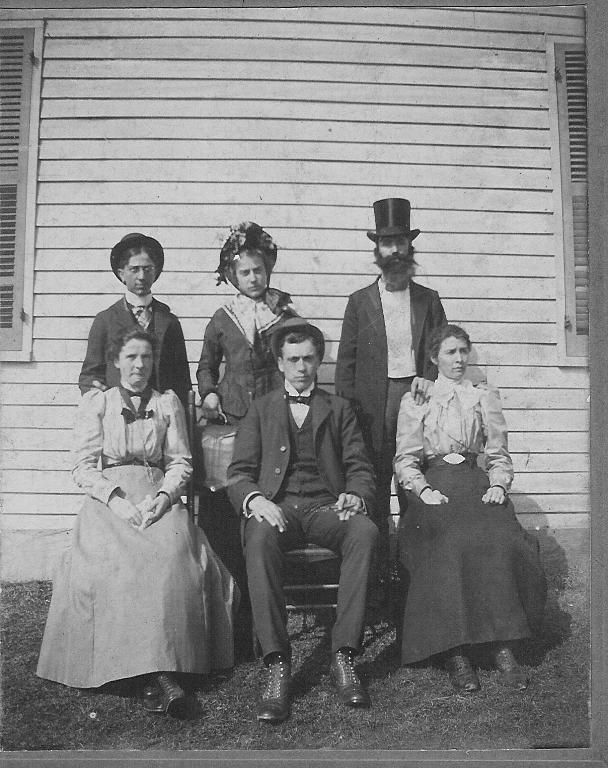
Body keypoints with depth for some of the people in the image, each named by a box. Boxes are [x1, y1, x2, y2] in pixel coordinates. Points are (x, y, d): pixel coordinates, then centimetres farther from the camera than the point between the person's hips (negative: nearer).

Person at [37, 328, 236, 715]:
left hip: (158, 496, 1)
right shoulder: (95, 402, 14)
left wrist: (162, 496, -10)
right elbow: (84, 466, 5)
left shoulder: (168, 403, 17)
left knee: (172, 558, -31)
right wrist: (116, 499, -12)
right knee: (112, 563, -32)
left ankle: (156, 673, -33)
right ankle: (158, 674, -36)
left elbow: (181, 463, 11)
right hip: (108, 498, -1)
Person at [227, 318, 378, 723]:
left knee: (365, 531, -33)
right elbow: (239, 473, 8)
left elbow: (360, 469, 11)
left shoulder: (339, 409, 20)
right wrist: (255, 499, -16)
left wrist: (356, 495, -13)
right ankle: (277, 666, -32)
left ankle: (344, 656, -27)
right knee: (260, 538, -36)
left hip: (326, 507, 1)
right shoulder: (260, 409, 18)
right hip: (277, 507, 0)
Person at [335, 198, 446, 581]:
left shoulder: (429, 299, 12)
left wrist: (430, 376, -6)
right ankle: (377, 573, 9)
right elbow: (346, 361, 6)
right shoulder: (360, 301, 8)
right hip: (373, 405, -1)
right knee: (374, 493, 0)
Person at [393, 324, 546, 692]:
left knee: (503, 542, -30)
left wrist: (498, 484, -6)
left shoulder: (485, 397, 18)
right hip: (433, 485, -2)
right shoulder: (414, 401, 13)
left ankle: (502, 644, -25)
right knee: (449, 545, -33)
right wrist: (424, 488, -12)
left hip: (476, 480, 2)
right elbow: (405, 459, 7)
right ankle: (456, 651, -29)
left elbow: (499, 455, 14)